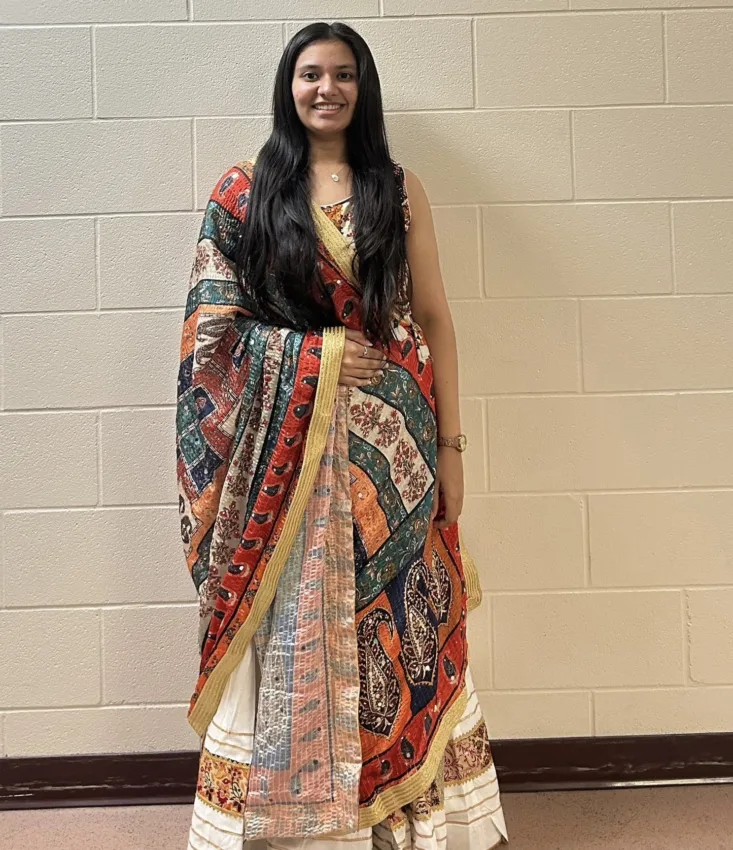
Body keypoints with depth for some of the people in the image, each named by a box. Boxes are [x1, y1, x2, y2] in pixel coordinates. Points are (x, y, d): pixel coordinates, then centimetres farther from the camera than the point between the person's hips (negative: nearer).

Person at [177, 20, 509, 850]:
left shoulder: (398, 188, 9)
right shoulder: (243, 190, 6)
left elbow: (433, 319, 6)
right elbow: (212, 323, 2)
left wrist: (450, 445, 2)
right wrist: (314, 354, -10)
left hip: (391, 438, 1)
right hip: (287, 444, -1)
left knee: (401, 624, 6)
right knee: (294, 627, 4)